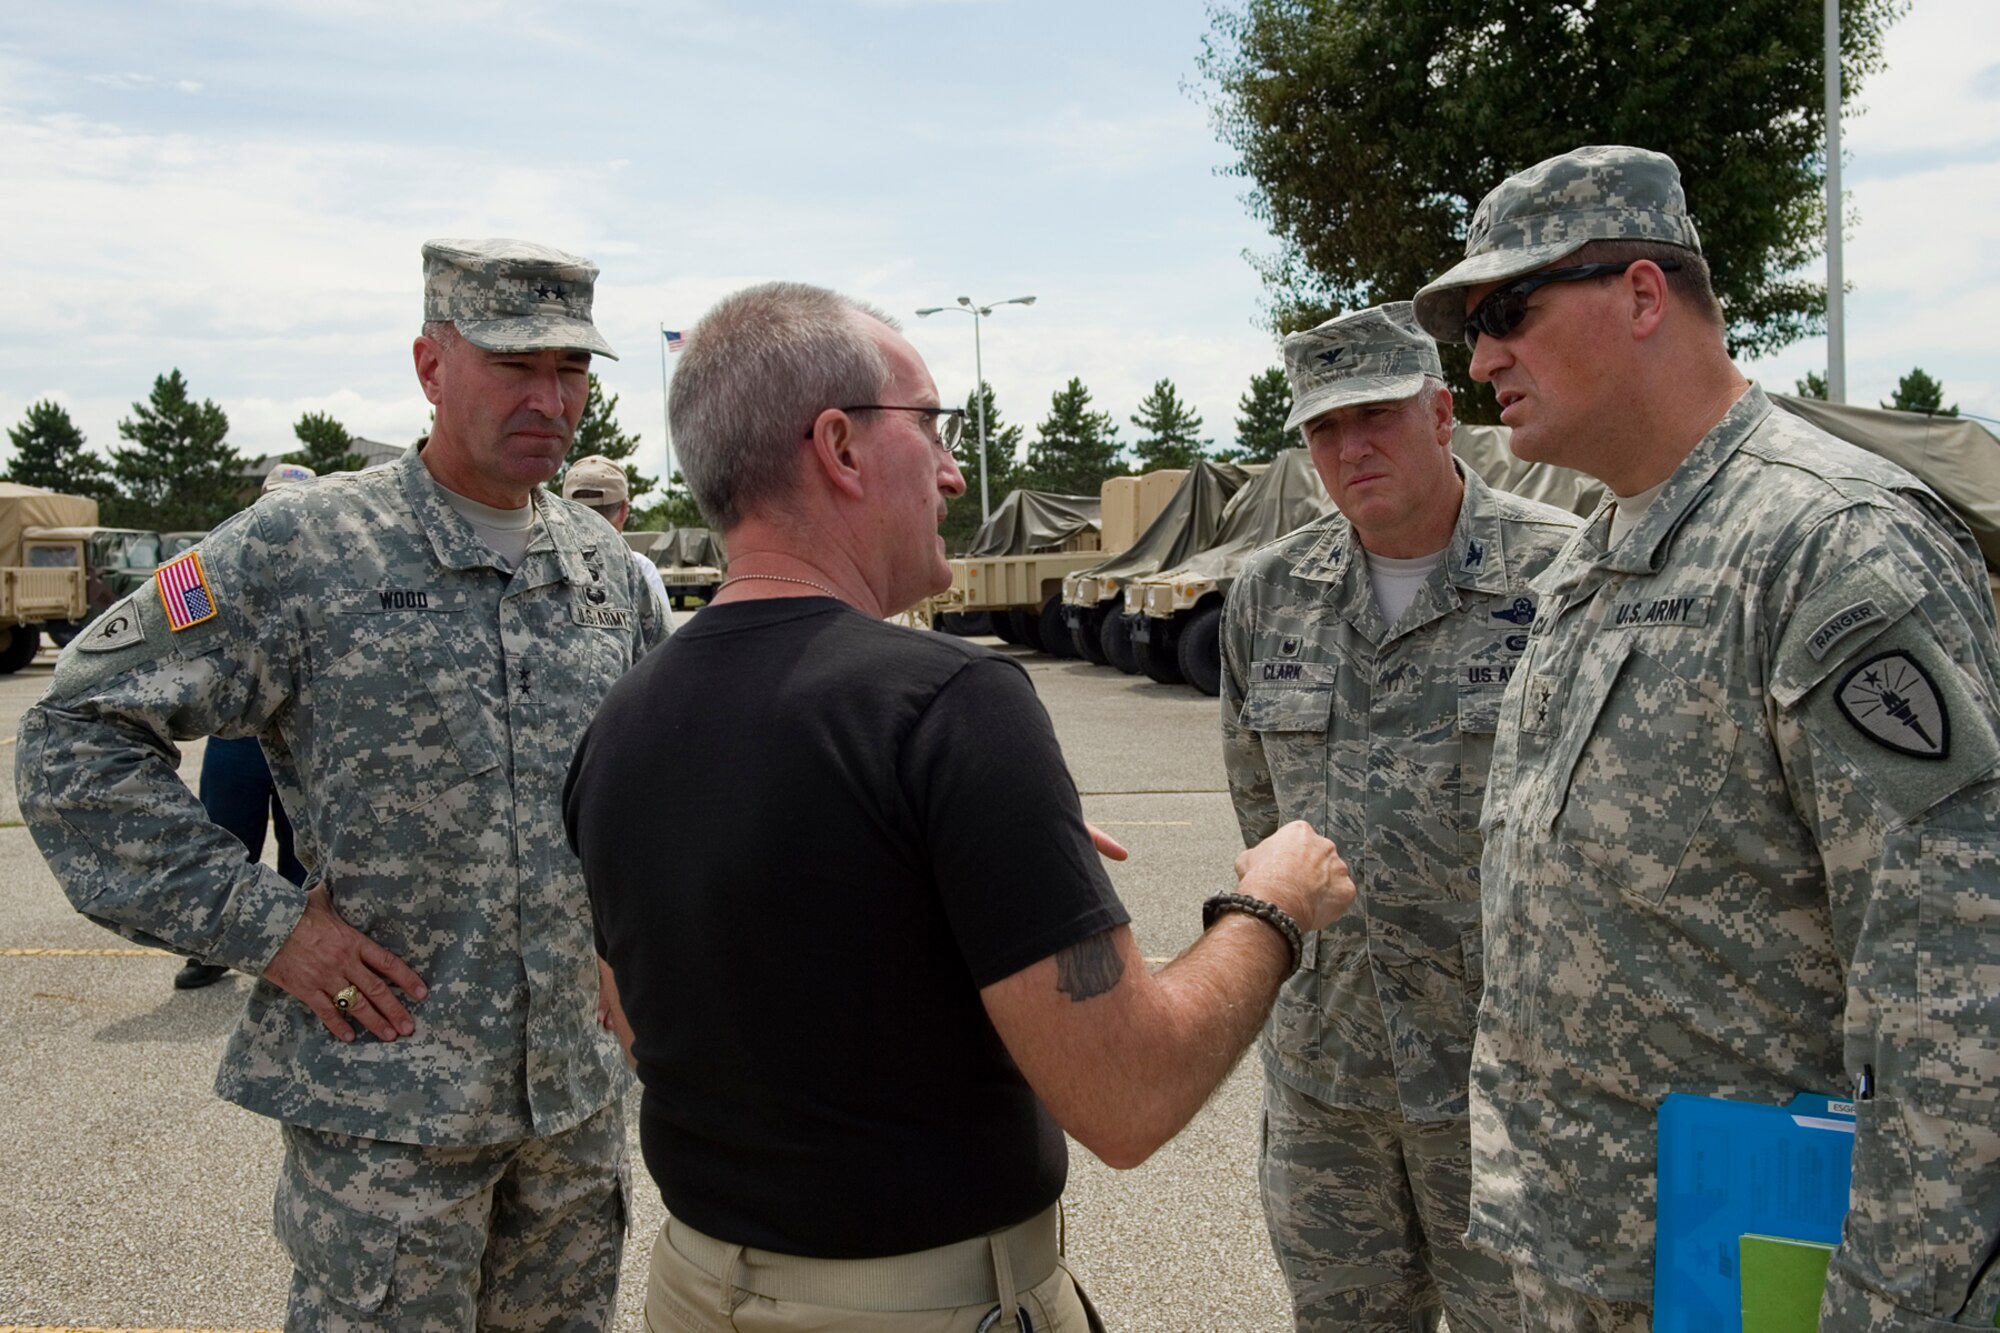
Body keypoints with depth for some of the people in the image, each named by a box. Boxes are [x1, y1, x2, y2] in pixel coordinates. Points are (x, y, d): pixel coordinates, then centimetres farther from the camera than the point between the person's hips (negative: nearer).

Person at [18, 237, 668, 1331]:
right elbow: (75, 737, -10)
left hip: (579, 1083, 5)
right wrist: (256, 923, -14)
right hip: (388, 1088, -5)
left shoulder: (601, 560, 7)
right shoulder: (300, 547, -10)